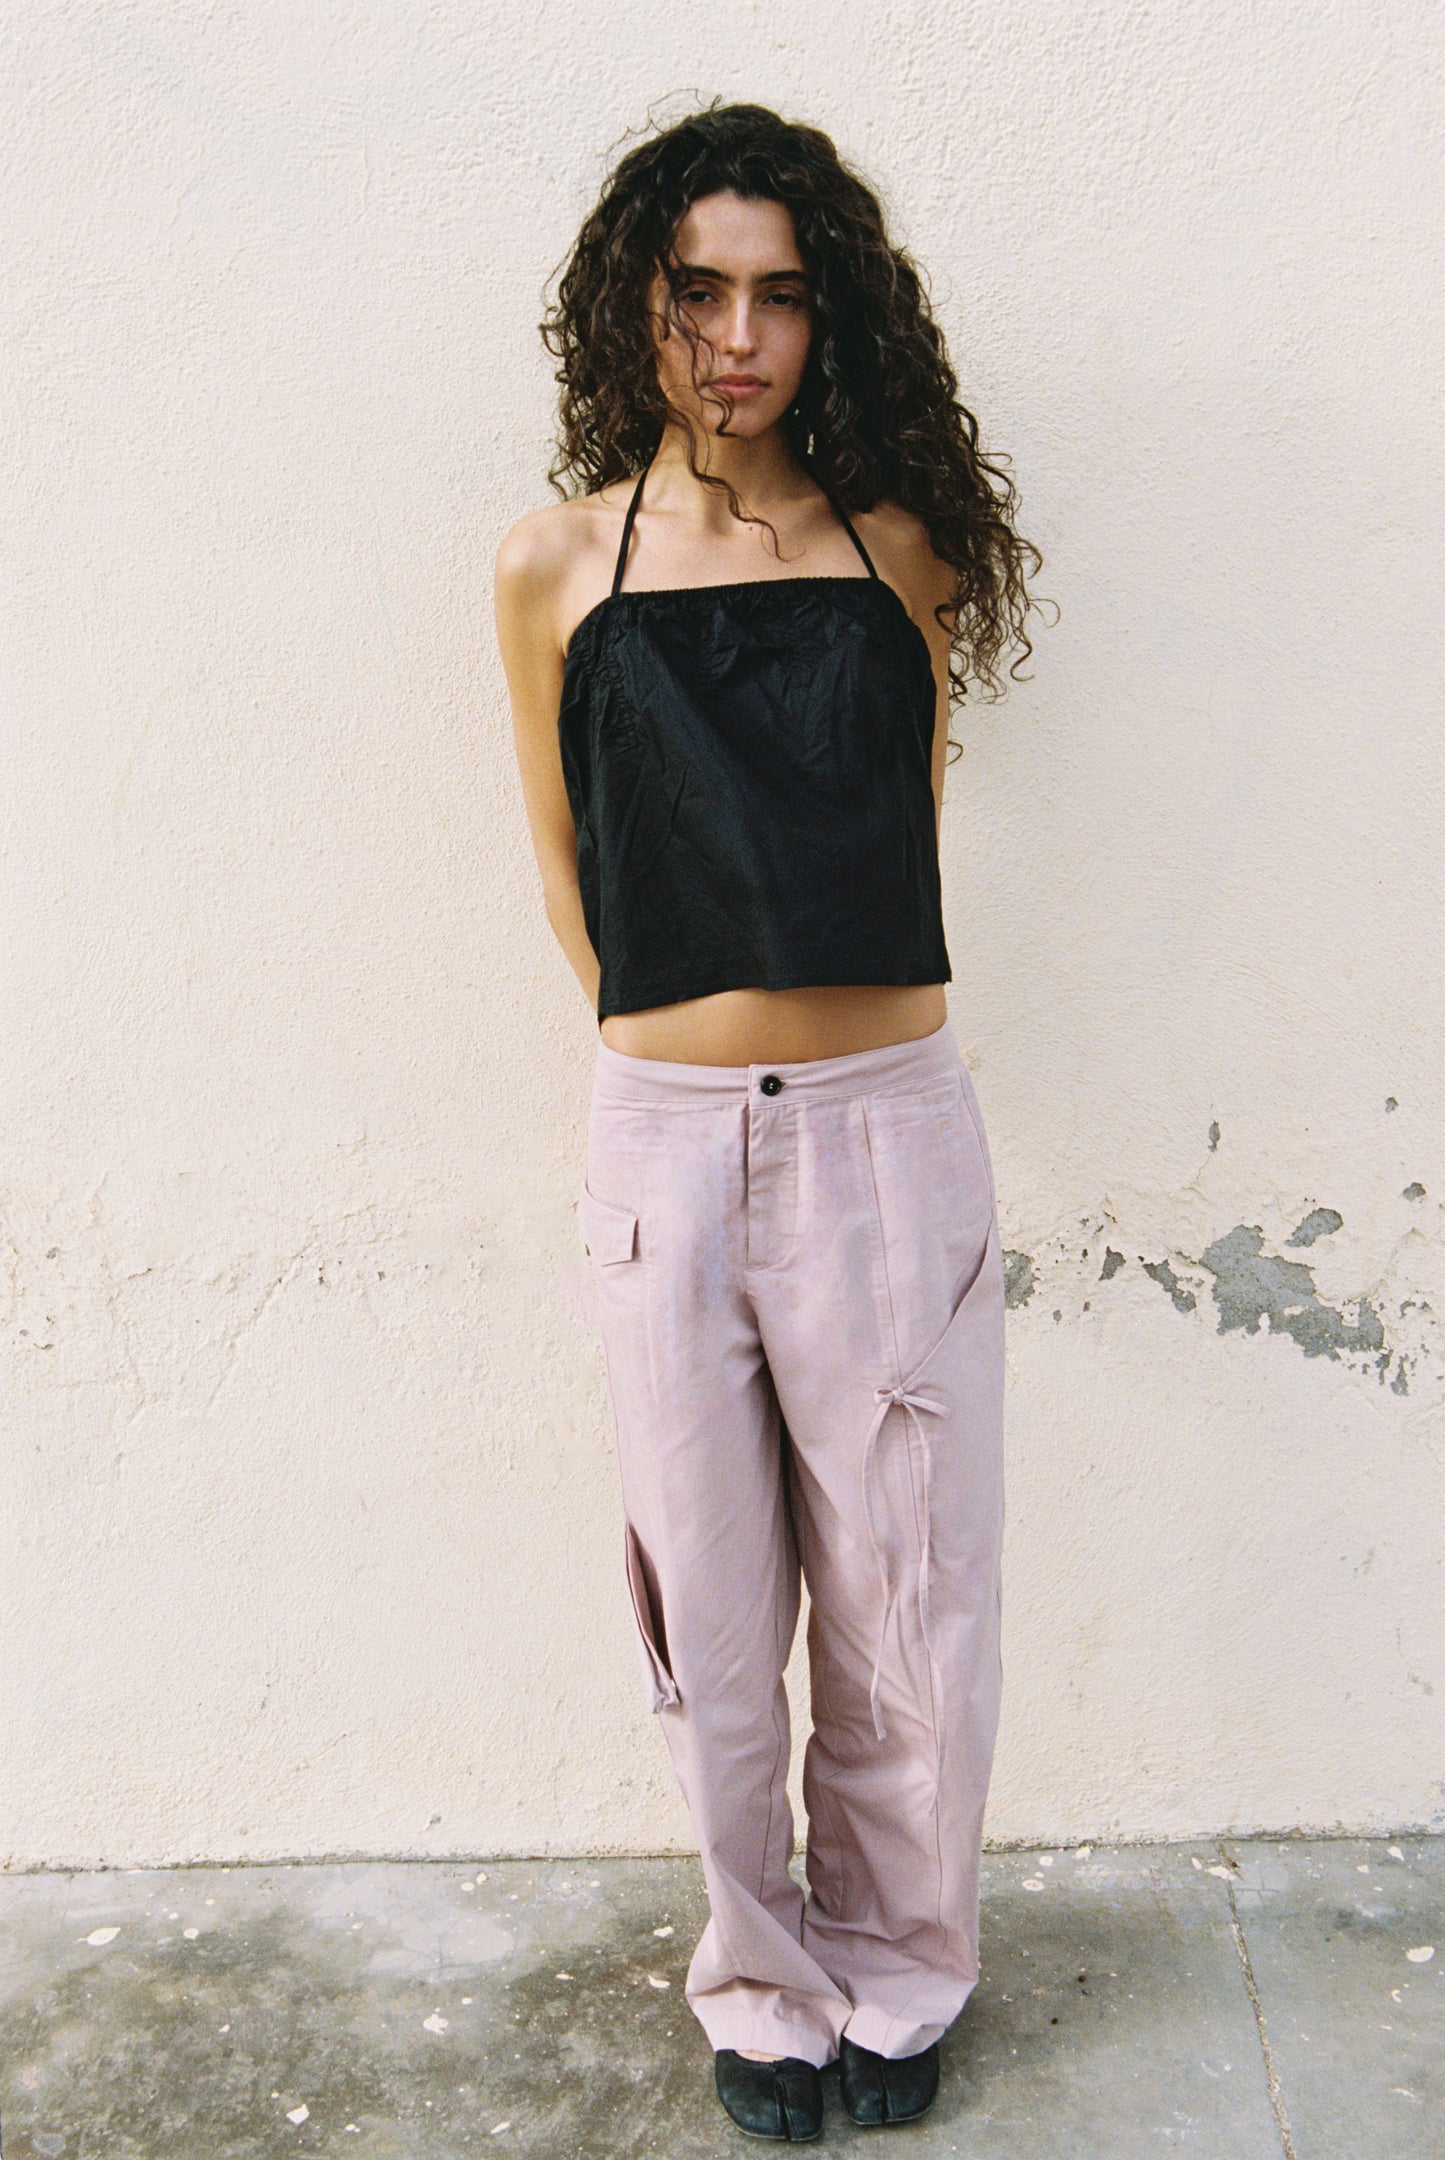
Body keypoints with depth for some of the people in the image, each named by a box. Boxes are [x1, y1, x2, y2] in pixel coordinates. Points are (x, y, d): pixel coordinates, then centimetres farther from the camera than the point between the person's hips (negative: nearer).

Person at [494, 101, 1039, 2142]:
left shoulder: (902, 542, 3)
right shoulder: (559, 565, 3)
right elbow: (570, 871, 10)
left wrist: (813, 1047, 9)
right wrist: (701, 1043, 8)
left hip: (889, 1130, 0)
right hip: (666, 1140, 0)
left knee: (908, 1611, 10)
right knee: (713, 1625, 12)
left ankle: (898, 1974, 36)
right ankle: (764, 1987, 37)